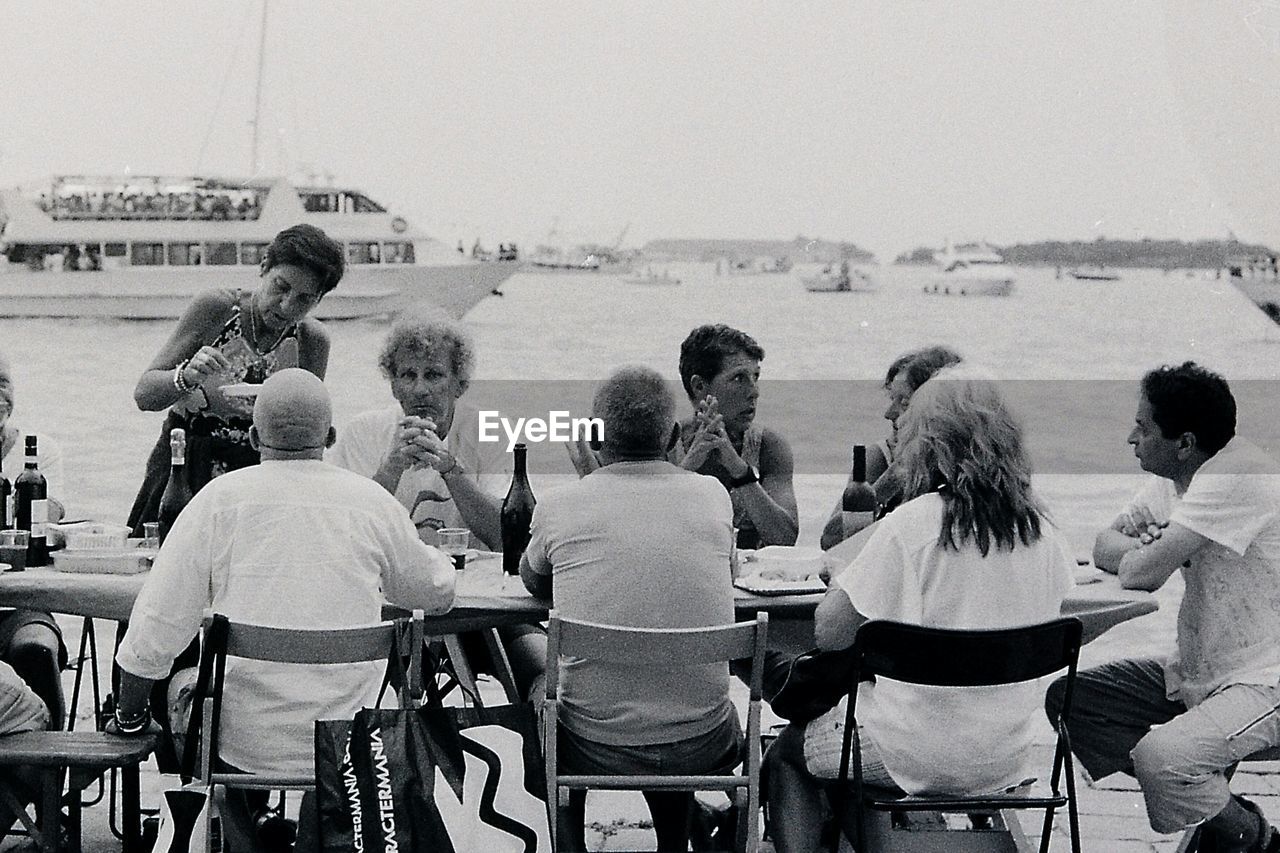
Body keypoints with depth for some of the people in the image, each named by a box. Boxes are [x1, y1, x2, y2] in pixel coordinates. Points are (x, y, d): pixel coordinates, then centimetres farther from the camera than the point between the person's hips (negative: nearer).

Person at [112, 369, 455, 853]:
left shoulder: (221, 497, -6)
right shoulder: (373, 501, -1)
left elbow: (155, 633, -7)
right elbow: (438, 593, 14)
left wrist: (129, 714, 9)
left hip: (245, 742, -1)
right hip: (348, 741, 1)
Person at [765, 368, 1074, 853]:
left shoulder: (913, 523, -17)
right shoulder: (1042, 533, -2)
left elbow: (828, 634, -16)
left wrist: (842, 579, 4)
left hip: (918, 756, -6)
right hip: (1005, 757, 6)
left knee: (785, 756, 21)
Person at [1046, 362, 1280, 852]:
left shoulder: (1233, 475, -24)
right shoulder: (1172, 479, 6)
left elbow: (1140, 573, -27)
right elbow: (1104, 546, 14)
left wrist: (1138, 554, -3)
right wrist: (1151, 550, -8)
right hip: (1194, 673, 10)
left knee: (1158, 758, -32)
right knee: (1067, 699, 2)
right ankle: (1216, 806, 6)